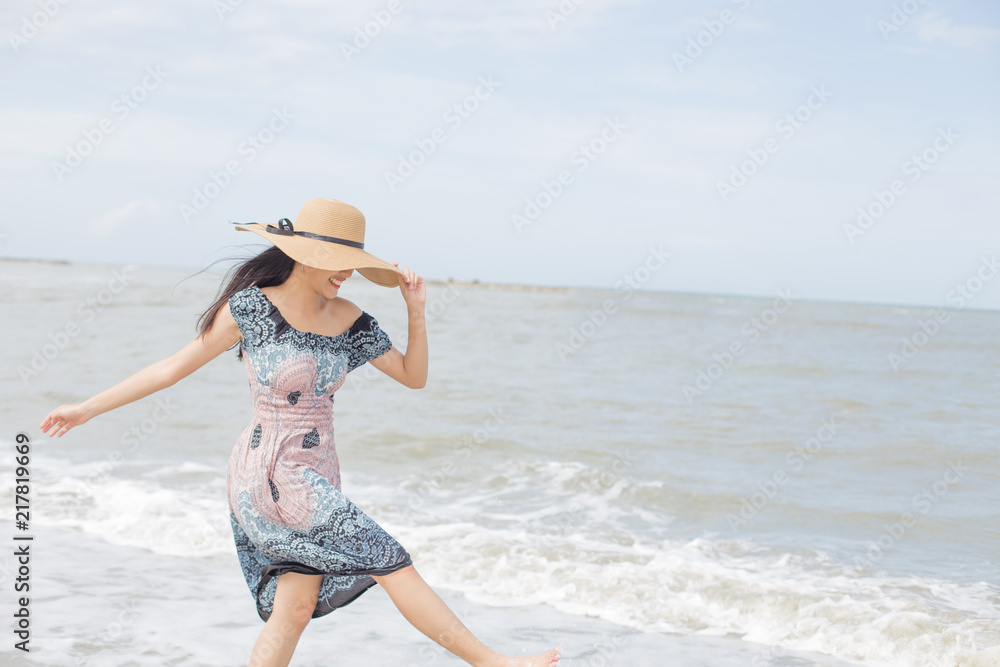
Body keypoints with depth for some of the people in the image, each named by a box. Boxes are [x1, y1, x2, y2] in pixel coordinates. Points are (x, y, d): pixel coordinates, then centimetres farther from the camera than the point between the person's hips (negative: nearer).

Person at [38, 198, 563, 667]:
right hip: (270, 475, -7)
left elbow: (414, 376, 9)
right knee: (392, 564, -10)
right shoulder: (251, 308, -13)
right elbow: (176, 367, -4)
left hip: (317, 476, 7)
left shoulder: (348, 320, 3)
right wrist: (88, 408, -1)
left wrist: (416, 311, -5)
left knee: (295, 606, 5)